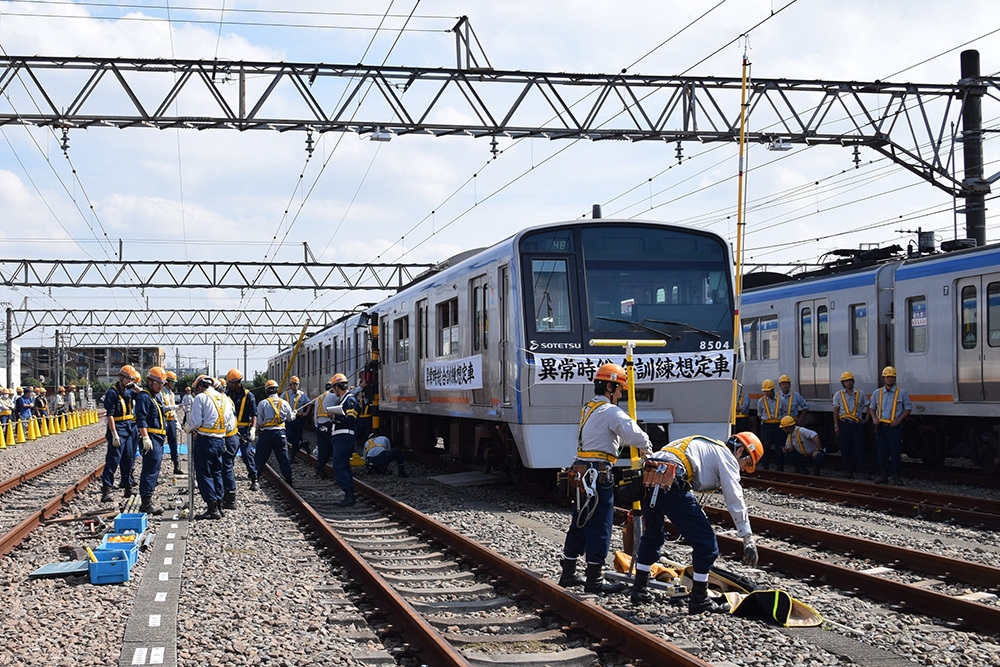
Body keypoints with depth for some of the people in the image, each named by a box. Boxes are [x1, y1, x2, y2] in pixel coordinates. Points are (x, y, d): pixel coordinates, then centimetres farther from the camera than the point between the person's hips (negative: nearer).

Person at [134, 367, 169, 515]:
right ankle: (147, 503, -13)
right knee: (150, 470, -12)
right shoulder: (144, 397, -11)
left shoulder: (155, 396, 21)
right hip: (151, 439, -11)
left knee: (153, 470, 13)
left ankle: (147, 502, 18)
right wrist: (145, 438, -27)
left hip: (158, 439, 11)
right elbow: (141, 419, -21)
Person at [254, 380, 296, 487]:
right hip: (280, 433, 2)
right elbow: (290, 418, 12)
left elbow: (259, 421, -4)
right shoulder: (284, 403, -1)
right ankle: (289, 480, 11)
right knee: (283, 458, 9)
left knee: (261, 458, 8)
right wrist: (294, 414, 34)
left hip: (266, 433, -2)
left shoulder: (263, 403, -7)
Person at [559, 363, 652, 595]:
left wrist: (635, 444, 10)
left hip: (582, 473, 9)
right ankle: (595, 580, 0)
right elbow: (633, 433, -21)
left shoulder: (588, 410, 19)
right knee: (599, 527, -3)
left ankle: (568, 574, 22)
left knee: (579, 524, 15)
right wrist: (647, 447, -2)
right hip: (598, 475, -9)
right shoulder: (610, 412, -11)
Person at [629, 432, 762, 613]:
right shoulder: (726, 456, 11)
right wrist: (748, 539, 3)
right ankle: (699, 600, 9)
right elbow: (735, 500, 2)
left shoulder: (705, 446, 36)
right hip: (670, 483, -9)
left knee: (652, 536, 30)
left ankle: (639, 590, 36)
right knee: (706, 542, 2)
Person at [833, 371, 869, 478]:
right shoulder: (838, 395, 6)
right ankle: (849, 472, 10)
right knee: (845, 449, 2)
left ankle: (863, 468, 4)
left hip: (857, 424, -1)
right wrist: (836, 426, -1)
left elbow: (868, 406, 16)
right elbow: (836, 411, 5)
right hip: (844, 424, 1)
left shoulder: (860, 394, 6)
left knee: (859, 447, -9)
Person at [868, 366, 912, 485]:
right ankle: (883, 475, 11)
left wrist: (899, 420, -8)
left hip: (895, 427, -3)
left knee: (896, 452, -3)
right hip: (880, 426, 3)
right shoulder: (877, 393, 11)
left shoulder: (902, 393, 3)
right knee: (881, 452, 4)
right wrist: (874, 418, 0)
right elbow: (872, 407, 20)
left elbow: (908, 408, 5)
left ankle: (896, 476, 4)